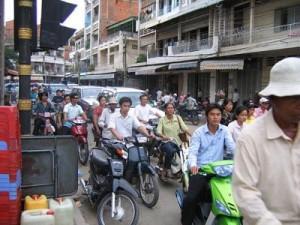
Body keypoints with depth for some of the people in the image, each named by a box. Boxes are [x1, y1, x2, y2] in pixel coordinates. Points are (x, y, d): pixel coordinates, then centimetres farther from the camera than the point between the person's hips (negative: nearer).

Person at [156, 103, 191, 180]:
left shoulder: (178, 117, 11)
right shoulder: (162, 119, 3)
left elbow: (184, 128, -2)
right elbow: (158, 131, -10)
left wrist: (192, 135, -20)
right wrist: (163, 136, -32)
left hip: (177, 142, 3)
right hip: (166, 142, -3)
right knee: (170, 150, -36)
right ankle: (166, 169, -14)